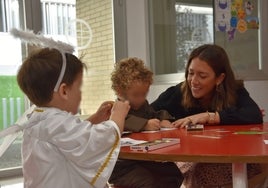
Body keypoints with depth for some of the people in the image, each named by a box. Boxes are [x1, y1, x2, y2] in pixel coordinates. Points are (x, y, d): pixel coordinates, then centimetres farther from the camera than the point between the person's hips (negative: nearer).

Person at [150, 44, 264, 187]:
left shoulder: (234, 91, -8)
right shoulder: (177, 93, -11)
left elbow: (256, 116, -25)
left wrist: (209, 117, -29)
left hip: (229, 159, 2)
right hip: (190, 161, -2)